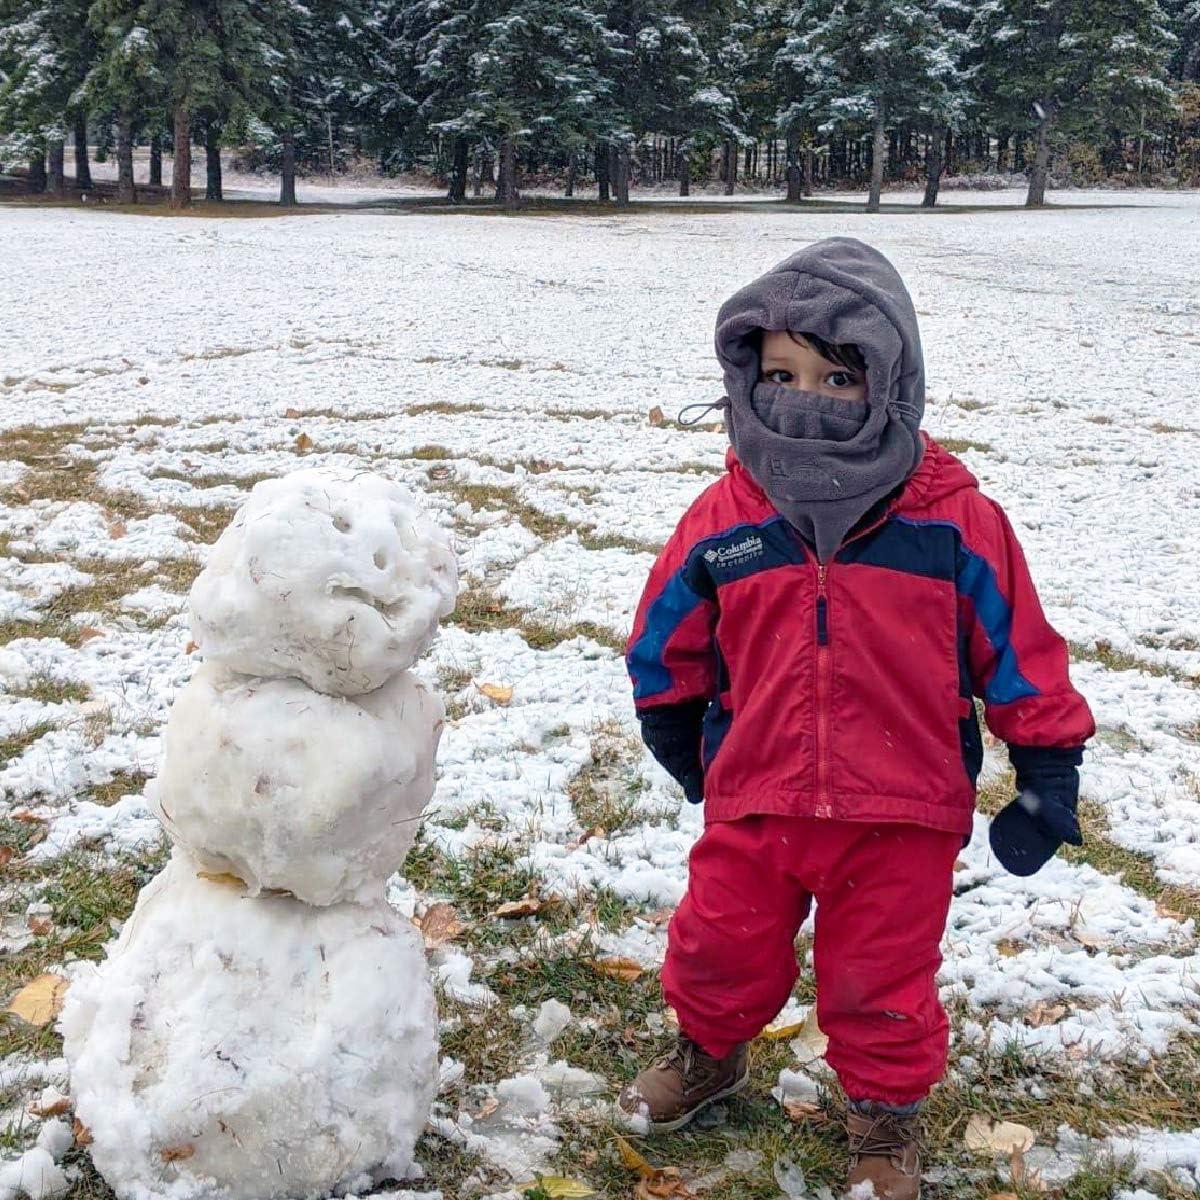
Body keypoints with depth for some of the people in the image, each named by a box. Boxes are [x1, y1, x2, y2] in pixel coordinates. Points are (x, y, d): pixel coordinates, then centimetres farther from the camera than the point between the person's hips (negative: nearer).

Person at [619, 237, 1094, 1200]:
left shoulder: (954, 520, -13)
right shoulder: (725, 518, -8)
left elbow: (1019, 648, -3)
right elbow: (665, 643, 8)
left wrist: (1048, 773, -1)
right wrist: (676, 736, 18)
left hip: (901, 816, -2)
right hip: (753, 803, 2)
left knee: (881, 982, 13)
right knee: (718, 952, 18)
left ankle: (888, 1116, 40)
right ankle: (710, 1054, 49)